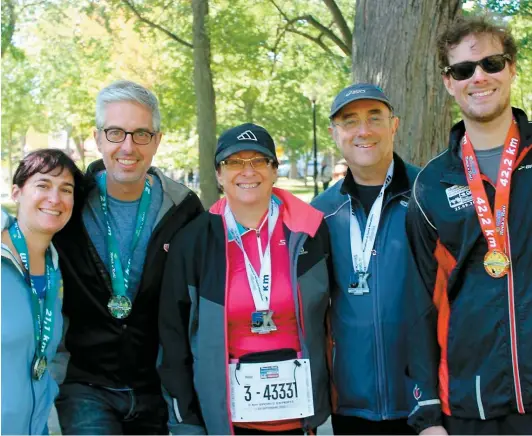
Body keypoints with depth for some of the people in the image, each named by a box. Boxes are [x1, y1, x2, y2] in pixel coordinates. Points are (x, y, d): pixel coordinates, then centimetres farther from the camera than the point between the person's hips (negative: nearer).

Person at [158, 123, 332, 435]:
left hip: (296, 406, 1)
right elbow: (174, 333, 1)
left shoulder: (310, 231, -3)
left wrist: (327, 394, 4)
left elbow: (329, 318, 5)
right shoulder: (192, 241, -3)